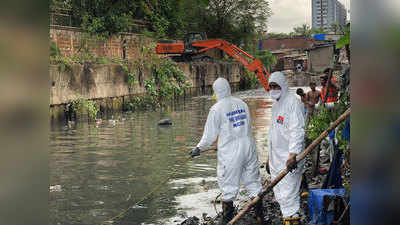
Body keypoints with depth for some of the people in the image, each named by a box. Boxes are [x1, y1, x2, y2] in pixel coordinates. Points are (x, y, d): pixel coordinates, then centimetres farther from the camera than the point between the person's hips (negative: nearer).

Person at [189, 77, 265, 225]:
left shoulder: (216, 109, -9)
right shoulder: (242, 104, 8)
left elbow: (210, 135, -5)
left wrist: (199, 148, 11)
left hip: (230, 153, -5)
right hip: (249, 148, 5)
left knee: (228, 187, 5)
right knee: (253, 183, 12)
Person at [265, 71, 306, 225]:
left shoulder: (292, 102, -11)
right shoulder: (276, 105, 18)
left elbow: (297, 131, -19)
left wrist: (293, 155, -28)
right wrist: (269, 157, 24)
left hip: (289, 160, -9)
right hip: (276, 158, 9)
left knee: (288, 196, -10)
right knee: (279, 195, 12)